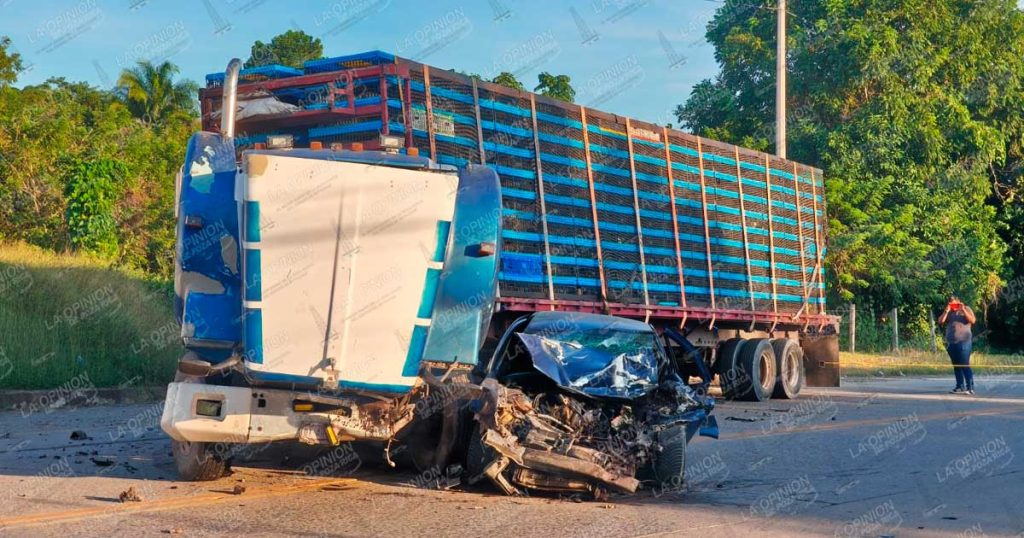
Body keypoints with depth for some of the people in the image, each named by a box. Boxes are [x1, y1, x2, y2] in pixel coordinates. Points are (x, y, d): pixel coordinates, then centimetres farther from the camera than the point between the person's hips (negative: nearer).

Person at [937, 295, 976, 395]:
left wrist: (963, 310, -14)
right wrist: (946, 310, -7)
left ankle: (970, 387, -10)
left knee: (965, 365, -11)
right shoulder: (948, 312, 14)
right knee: (956, 366, 8)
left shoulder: (966, 309, 4)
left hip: (963, 342, -5)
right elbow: (940, 321, 3)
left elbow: (973, 321, -10)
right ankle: (960, 387, 13)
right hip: (951, 343, 5)